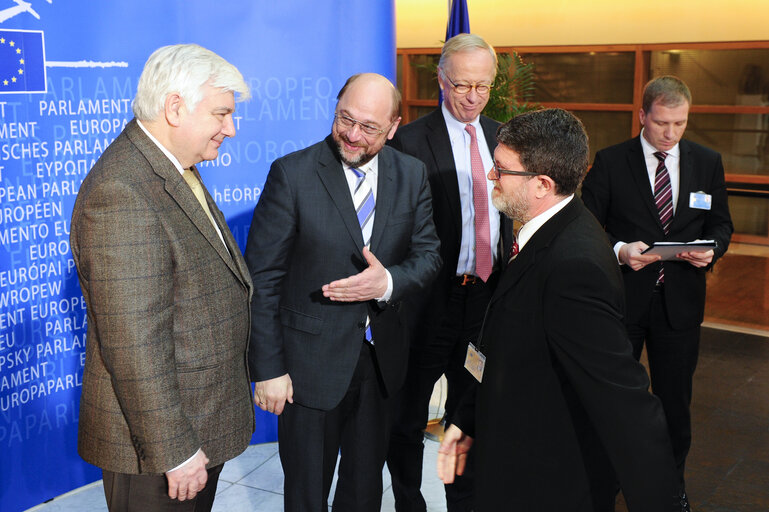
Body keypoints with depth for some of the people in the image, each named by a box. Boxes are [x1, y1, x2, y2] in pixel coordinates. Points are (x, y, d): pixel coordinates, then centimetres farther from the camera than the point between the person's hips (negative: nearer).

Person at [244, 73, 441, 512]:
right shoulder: (292, 173, -13)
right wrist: (268, 369, -14)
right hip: (311, 362, -3)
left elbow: (428, 254, 4)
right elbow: (263, 278, -12)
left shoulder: (411, 175, 0)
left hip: (382, 359, 4)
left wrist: (389, 281, -20)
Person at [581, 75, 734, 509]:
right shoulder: (610, 162, -5)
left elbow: (721, 225, 10)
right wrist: (620, 250, -23)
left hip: (680, 300, 2)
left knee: (675, 400, 14)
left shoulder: (708, 163, 3)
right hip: (622, 296, -2)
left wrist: (711, 249, -12)